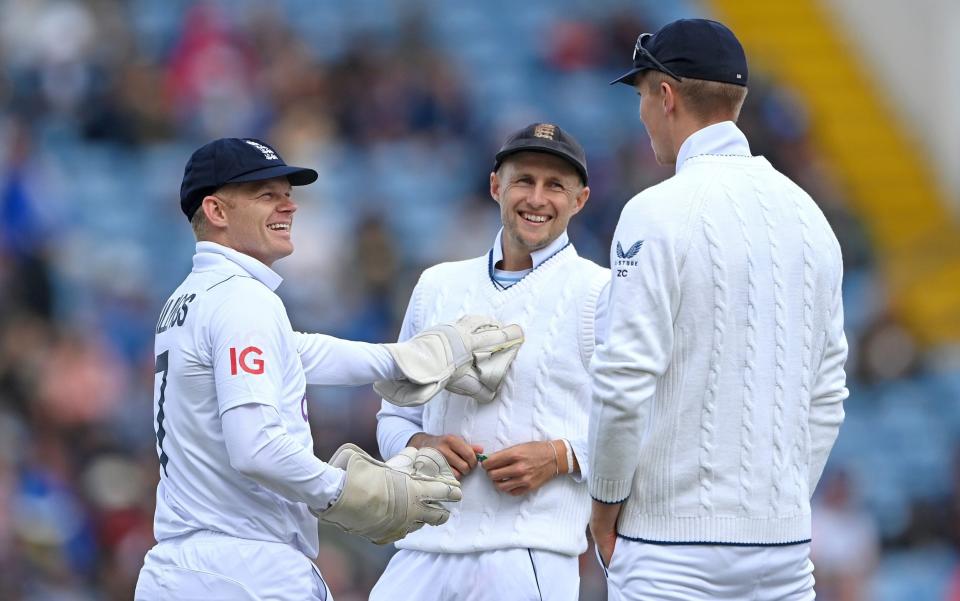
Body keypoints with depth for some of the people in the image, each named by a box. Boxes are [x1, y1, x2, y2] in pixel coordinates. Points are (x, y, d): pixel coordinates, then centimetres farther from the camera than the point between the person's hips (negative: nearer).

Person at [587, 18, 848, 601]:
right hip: (786, 536, 6)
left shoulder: (659, 213, -10)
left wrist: (606, 502, -1)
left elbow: (625, 382, -13)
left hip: (675, 542, -6)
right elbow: (828, 393, 14)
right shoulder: (806, 213, 10)